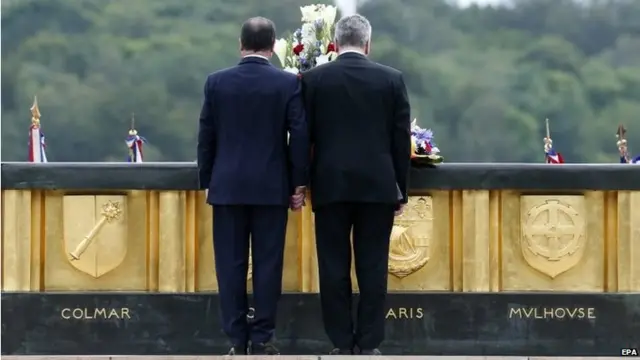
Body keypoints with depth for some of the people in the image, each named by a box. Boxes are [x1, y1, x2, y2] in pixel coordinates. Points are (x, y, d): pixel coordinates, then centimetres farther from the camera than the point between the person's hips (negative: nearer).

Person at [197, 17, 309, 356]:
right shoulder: (288, 83, -4)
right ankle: (261, 338, 1)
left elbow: (206, 137, 4)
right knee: (267, 263, 2)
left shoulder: (216, 82, 0)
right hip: (272, 186, -1)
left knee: (231, 264, 4)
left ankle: (237, 339, 3)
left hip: (228, 186, 1)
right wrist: (298, 184, 3)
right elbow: (300, 136, -5)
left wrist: (206, 182, 12)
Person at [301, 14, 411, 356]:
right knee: (372, 267, 3)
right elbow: (401, 138, 2)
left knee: (334, 267, 3)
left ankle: (341, 344, 3)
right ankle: (368, 344, 3)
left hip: (331, 185, 0)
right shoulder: (391, 79, 1)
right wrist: (402, 189, 9)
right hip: (378, 185, 0)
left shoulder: (313, 79, -1)